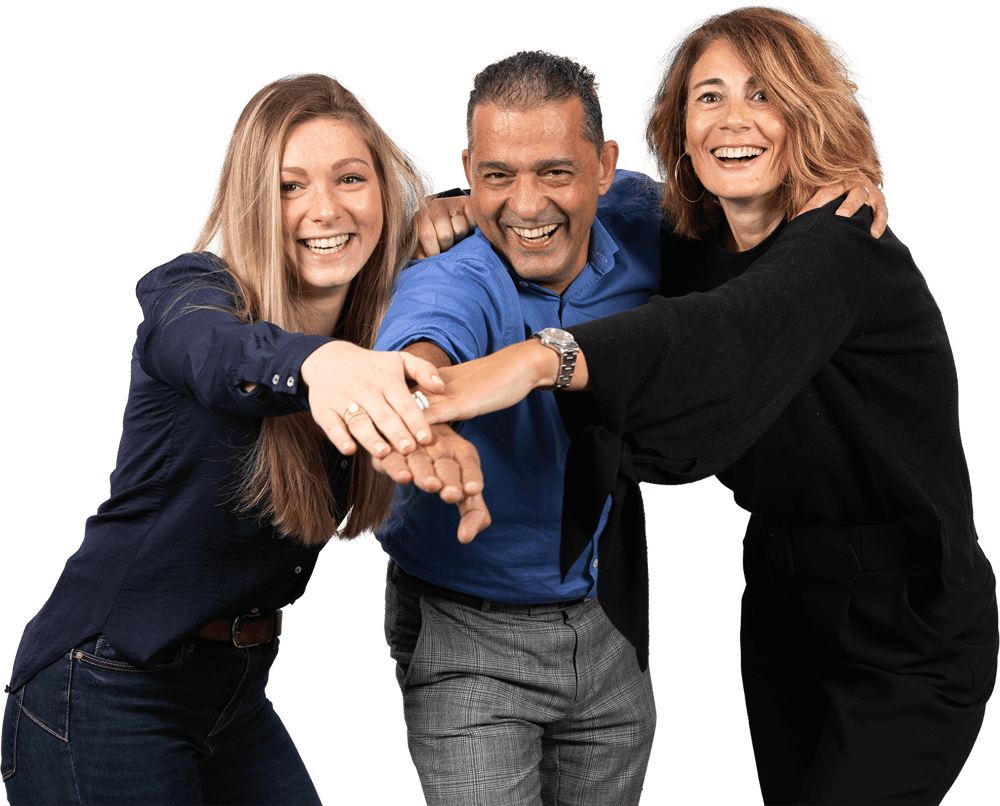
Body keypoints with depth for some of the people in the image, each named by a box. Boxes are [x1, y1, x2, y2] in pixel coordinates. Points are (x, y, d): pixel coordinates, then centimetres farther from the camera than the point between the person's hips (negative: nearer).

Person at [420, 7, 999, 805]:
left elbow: (726, 335, -42)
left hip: (907, 631, -7)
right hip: (783, 605, 7)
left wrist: (537, 359, -58)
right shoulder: (693, 249, 1)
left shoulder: (848, 252, -22)